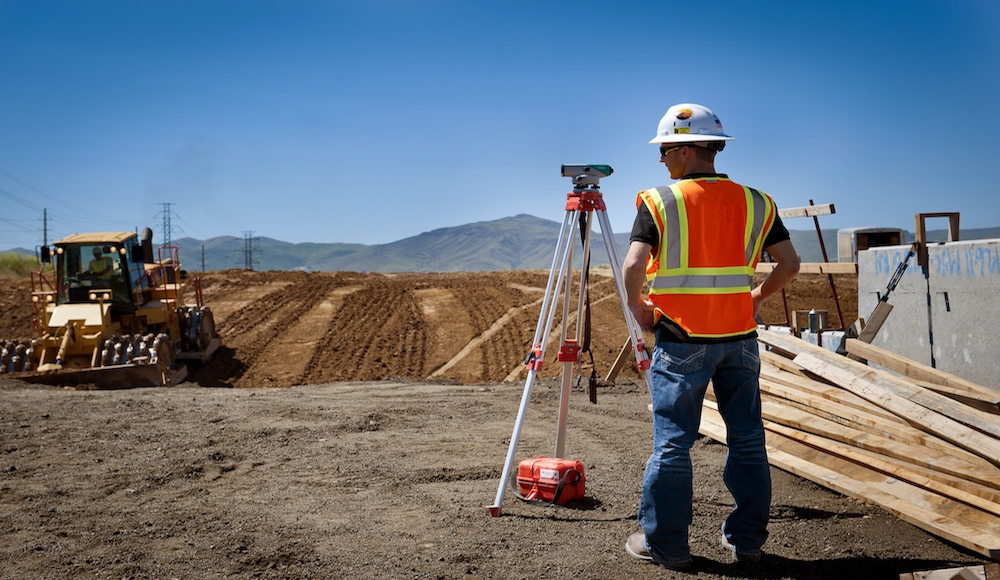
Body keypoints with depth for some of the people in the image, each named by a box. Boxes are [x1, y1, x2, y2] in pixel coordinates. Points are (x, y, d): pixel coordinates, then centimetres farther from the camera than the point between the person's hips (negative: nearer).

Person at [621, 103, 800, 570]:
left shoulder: (660, 202, -7)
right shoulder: (755, 202, 5)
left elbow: (633, 265, -18)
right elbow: (789, 263, 4)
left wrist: (637, 309, -2)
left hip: (681, 339, -3)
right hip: (740, 338, 4)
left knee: (672, 443, 4)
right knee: (747, 439, 12)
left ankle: (664, 544, 10)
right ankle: (746, 539, 20)